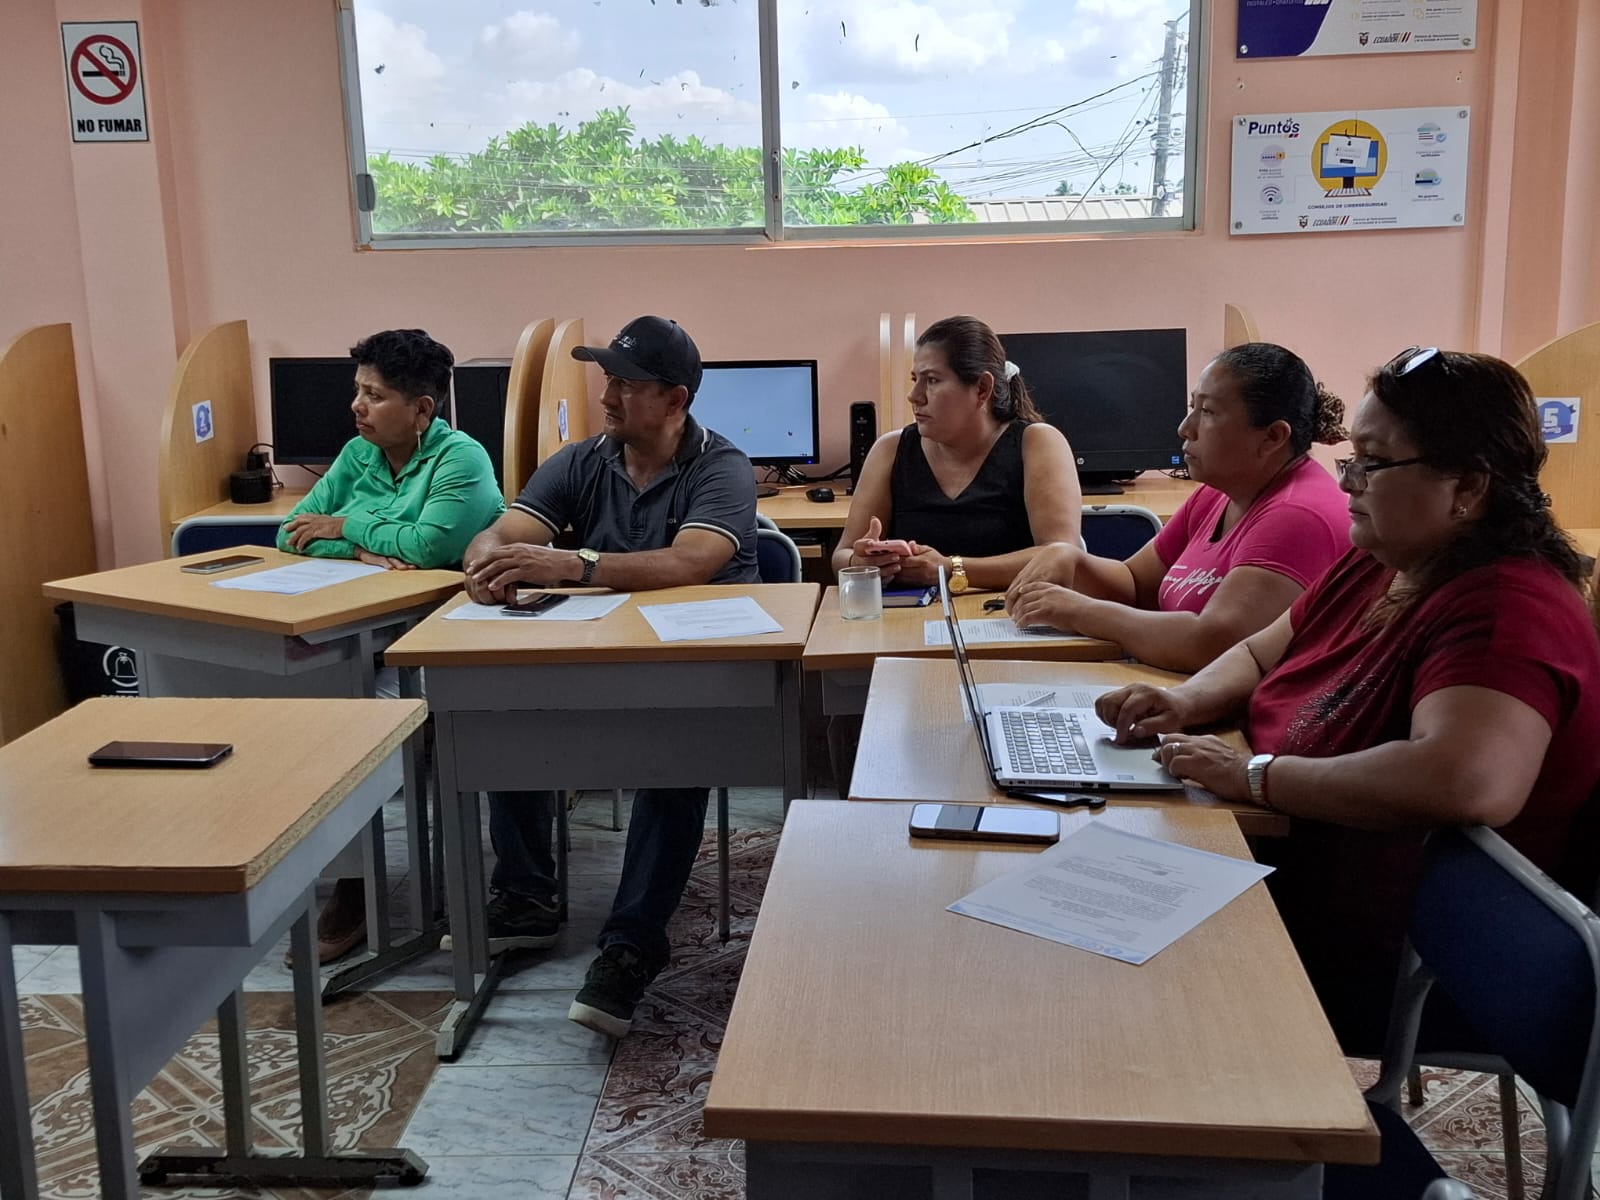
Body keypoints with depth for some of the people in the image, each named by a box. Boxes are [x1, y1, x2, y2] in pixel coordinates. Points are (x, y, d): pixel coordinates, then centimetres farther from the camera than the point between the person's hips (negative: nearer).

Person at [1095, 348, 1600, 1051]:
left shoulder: (1509, 610, -23)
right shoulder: (1372, 567, 6)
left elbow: (1468, 782, -41)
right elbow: (1260, 654, 19)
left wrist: (1253, 775, -30)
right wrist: (1186, 702, -4)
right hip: (1289, 873, 8)